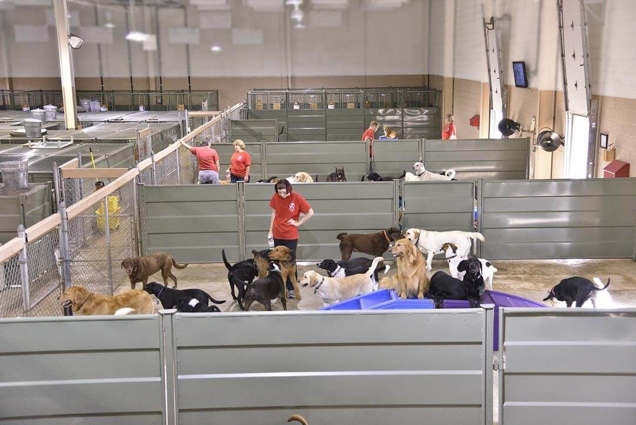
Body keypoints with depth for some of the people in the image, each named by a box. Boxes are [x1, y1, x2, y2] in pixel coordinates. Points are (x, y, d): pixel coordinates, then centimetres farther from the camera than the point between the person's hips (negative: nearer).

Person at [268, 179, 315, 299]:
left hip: (291, 235, -3)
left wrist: (298, 223, -9)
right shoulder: (275, 197, -4)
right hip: (278, 234, 3)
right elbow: (274, 213, 8)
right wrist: (270, 231, 8)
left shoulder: (297, 198, -14)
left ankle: (291, 288, 9)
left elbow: (310, 212, -8)